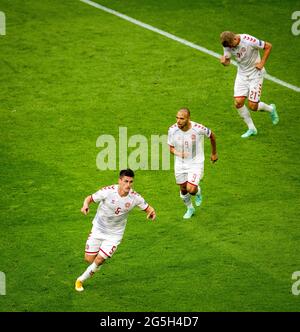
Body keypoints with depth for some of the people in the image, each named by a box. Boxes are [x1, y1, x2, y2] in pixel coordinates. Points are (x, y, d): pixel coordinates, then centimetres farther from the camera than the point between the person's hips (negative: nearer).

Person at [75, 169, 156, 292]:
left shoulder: (135, 197, -18)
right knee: (89, 258, 2)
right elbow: (90, 198, -12)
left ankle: (81, 280, 17)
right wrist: (86, 205, -35)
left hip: (115, 234, 0)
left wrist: (151, 212, -28)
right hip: (98, 229, 0)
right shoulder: (108, 191, -23)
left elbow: (147, 208, -4)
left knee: (99, 260, -7)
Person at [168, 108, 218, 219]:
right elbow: (170, 147, -1)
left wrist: (214, 153, 11)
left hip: (196, 163, -3)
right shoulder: (172, 130, -17)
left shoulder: (198, 129, -25)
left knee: (191, 189, -16)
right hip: (180, 164, 3)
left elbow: (212, 136, -2)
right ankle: (190, 209, 44)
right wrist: (178, 153, -25)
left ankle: (198, 192, 22)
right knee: (183, 190, 15)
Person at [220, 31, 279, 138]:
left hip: (255, 74, -5)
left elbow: (268, 46, -15)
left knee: (253, 106, -7)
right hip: (242, 74, 5)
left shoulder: (249, 41, -26)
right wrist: (224, 61, -27)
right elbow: (227, 61, -2)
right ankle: (251, 129, 8)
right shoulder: (228, 45, -10)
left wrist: (262, 63, -15)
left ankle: (270, 109, 27)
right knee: (238, 102, -9)